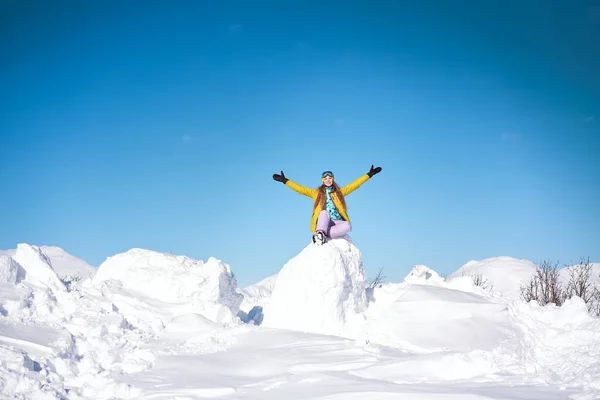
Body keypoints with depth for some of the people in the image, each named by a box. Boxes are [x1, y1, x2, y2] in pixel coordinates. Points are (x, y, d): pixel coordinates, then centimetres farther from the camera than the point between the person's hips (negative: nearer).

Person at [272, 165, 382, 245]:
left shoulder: (340, 192, 21)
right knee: (324, 212, -36)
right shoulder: (316, 193, 19)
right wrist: (285, 181, 7)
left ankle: (321, 234, -43)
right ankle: (321, 232, -63)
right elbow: (300, 188, 14)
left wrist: (369, 175, 14)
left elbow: (354, 185, 19)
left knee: (347, 226, -33)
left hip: (337, 223, 1)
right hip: (322, 222, -1)